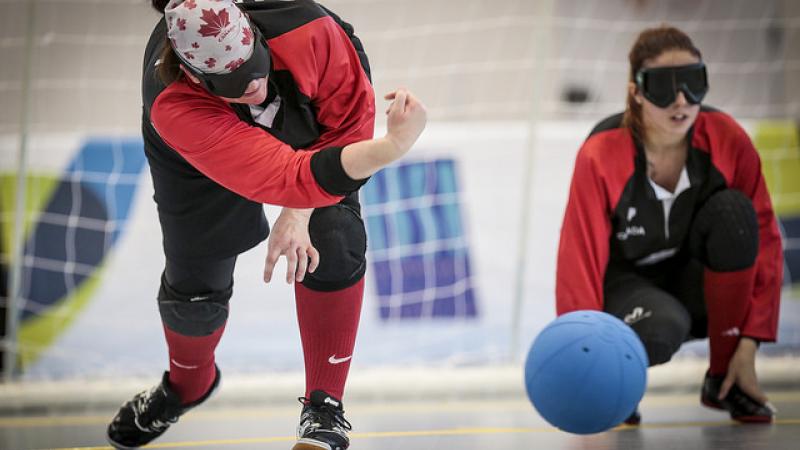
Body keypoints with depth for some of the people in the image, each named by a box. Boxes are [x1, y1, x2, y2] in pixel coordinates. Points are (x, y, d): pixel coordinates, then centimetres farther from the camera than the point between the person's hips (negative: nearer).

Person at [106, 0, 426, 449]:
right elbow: (288, 178, -54)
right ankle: (187, 385, 44)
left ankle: (324, 407, -1)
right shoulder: (173, 108, -46)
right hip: (200, 165, -1)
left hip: (306, 131, 1)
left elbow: (350, 119, -23)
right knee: (194, 286, 8)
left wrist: (300, 213, -30)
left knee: (332, 247, -17)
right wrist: (392, 147, -65)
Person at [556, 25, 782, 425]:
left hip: (698, 287, 3)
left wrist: (749, 345, -19)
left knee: (733, 209, -28)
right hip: (627, 284, -3)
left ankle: (723, 380, -15)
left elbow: (763, 240, -12)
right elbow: (580, 260, -22)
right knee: (660, 330, -39)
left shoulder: (726, 139, -16)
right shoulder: (601, 156, -23)